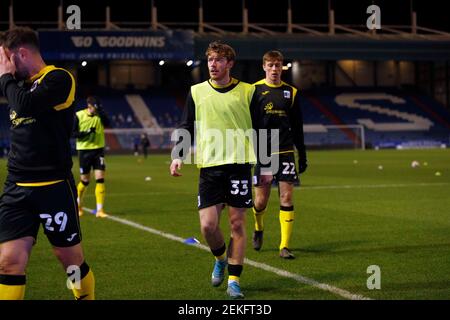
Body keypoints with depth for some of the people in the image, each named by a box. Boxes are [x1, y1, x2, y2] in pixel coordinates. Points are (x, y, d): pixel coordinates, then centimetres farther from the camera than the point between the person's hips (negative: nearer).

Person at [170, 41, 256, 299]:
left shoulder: (247, 91, 4)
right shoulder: (197, 92, 9)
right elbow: (186, 128, 13)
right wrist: (178, 156, 0)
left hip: (239, 164, -1)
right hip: (209, 165, 1)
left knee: (237, 223, -1)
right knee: (208, 225, -5)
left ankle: (234, 280, 10)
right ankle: (221, 259, 26)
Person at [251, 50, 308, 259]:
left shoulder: (291, 92, 8)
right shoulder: (254, 91, 0)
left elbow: (297, 128, 14)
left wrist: (302, 155, 13)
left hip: (286, 152, 2)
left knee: (287, 197, -5)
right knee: (261, 200, 1)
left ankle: (285, 246, -1)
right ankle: (258, 228, 34)